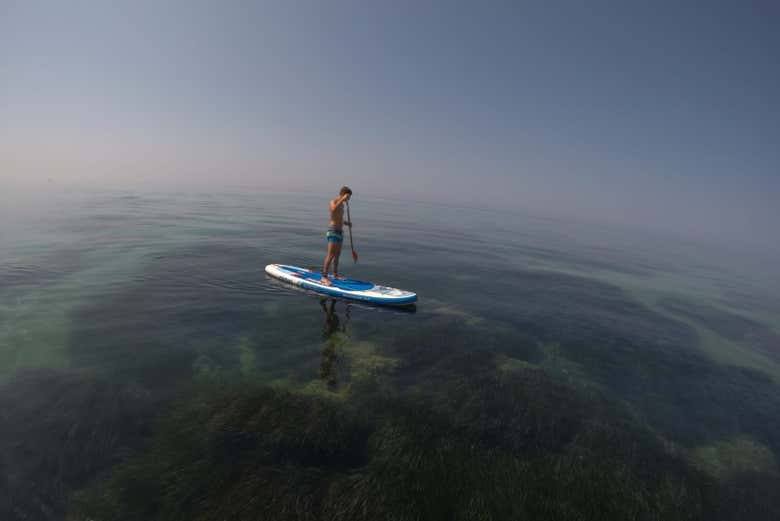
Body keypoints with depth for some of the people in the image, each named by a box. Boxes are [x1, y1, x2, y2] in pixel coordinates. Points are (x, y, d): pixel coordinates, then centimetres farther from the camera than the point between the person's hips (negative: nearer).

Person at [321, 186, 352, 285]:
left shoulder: (342, 204, 16)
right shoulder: (333, 202, -10)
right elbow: (333, 210, -35)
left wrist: (346, 222, 10)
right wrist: (342, 199, -31)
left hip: (340, 231, 9)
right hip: (333, 231, -9)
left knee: (337, 255, 15)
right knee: (331, 255, -13)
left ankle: (335, 274, 25)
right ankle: (324, 277, -13)